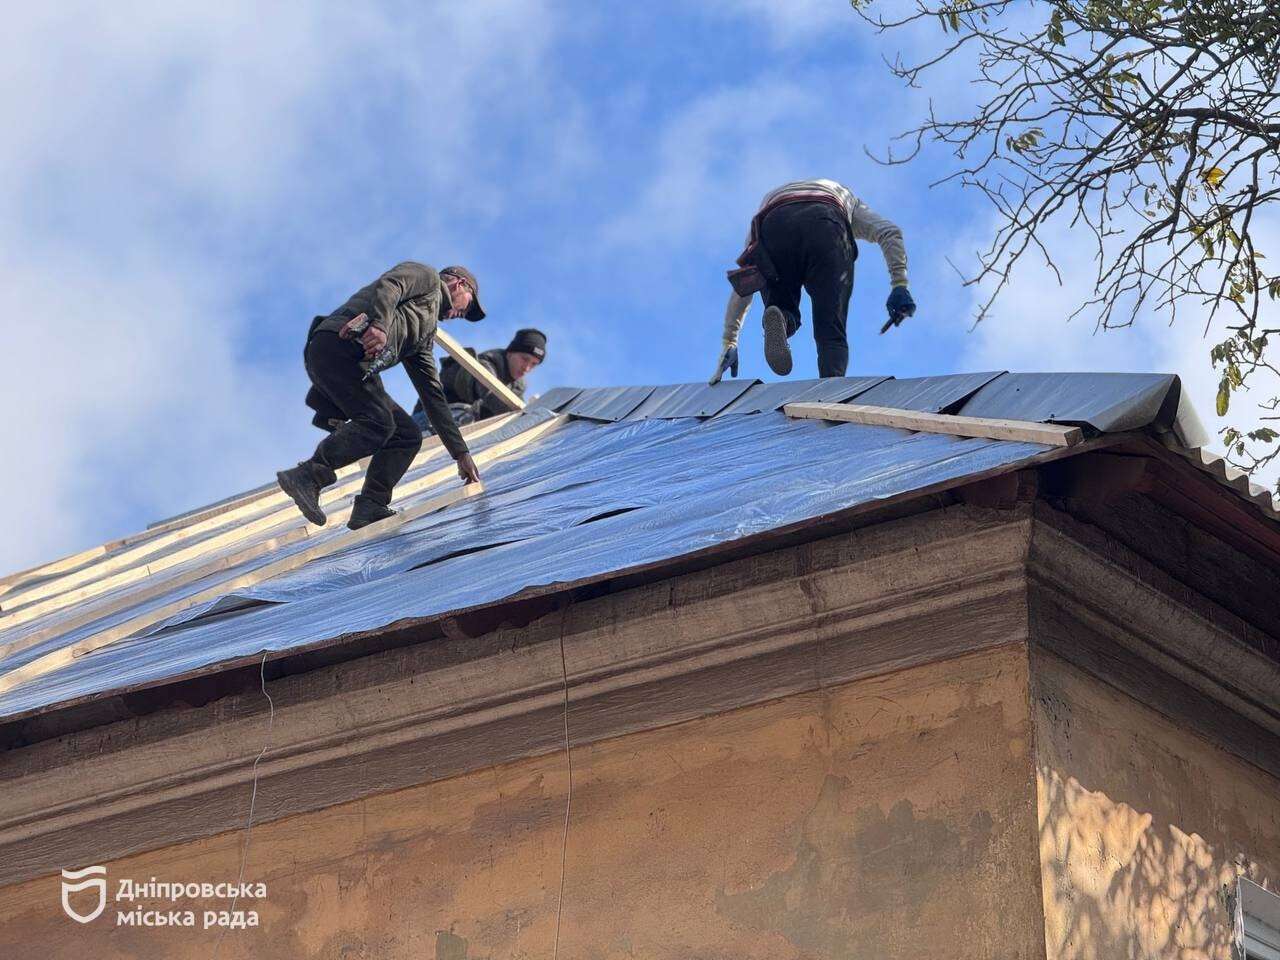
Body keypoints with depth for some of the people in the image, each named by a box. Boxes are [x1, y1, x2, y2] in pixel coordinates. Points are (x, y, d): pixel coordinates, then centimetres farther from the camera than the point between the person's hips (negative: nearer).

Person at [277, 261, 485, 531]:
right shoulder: (426, 277, 14)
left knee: (408, 436, 6)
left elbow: (433, 396, 35)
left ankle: (370, 508, -6)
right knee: (377, 424, -25)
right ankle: (307, 476, -27)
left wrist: (461, 453, 33)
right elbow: (387, 286, -9)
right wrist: (380, 324, -29)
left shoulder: (425, 334, 36)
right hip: (337, 346, -9)